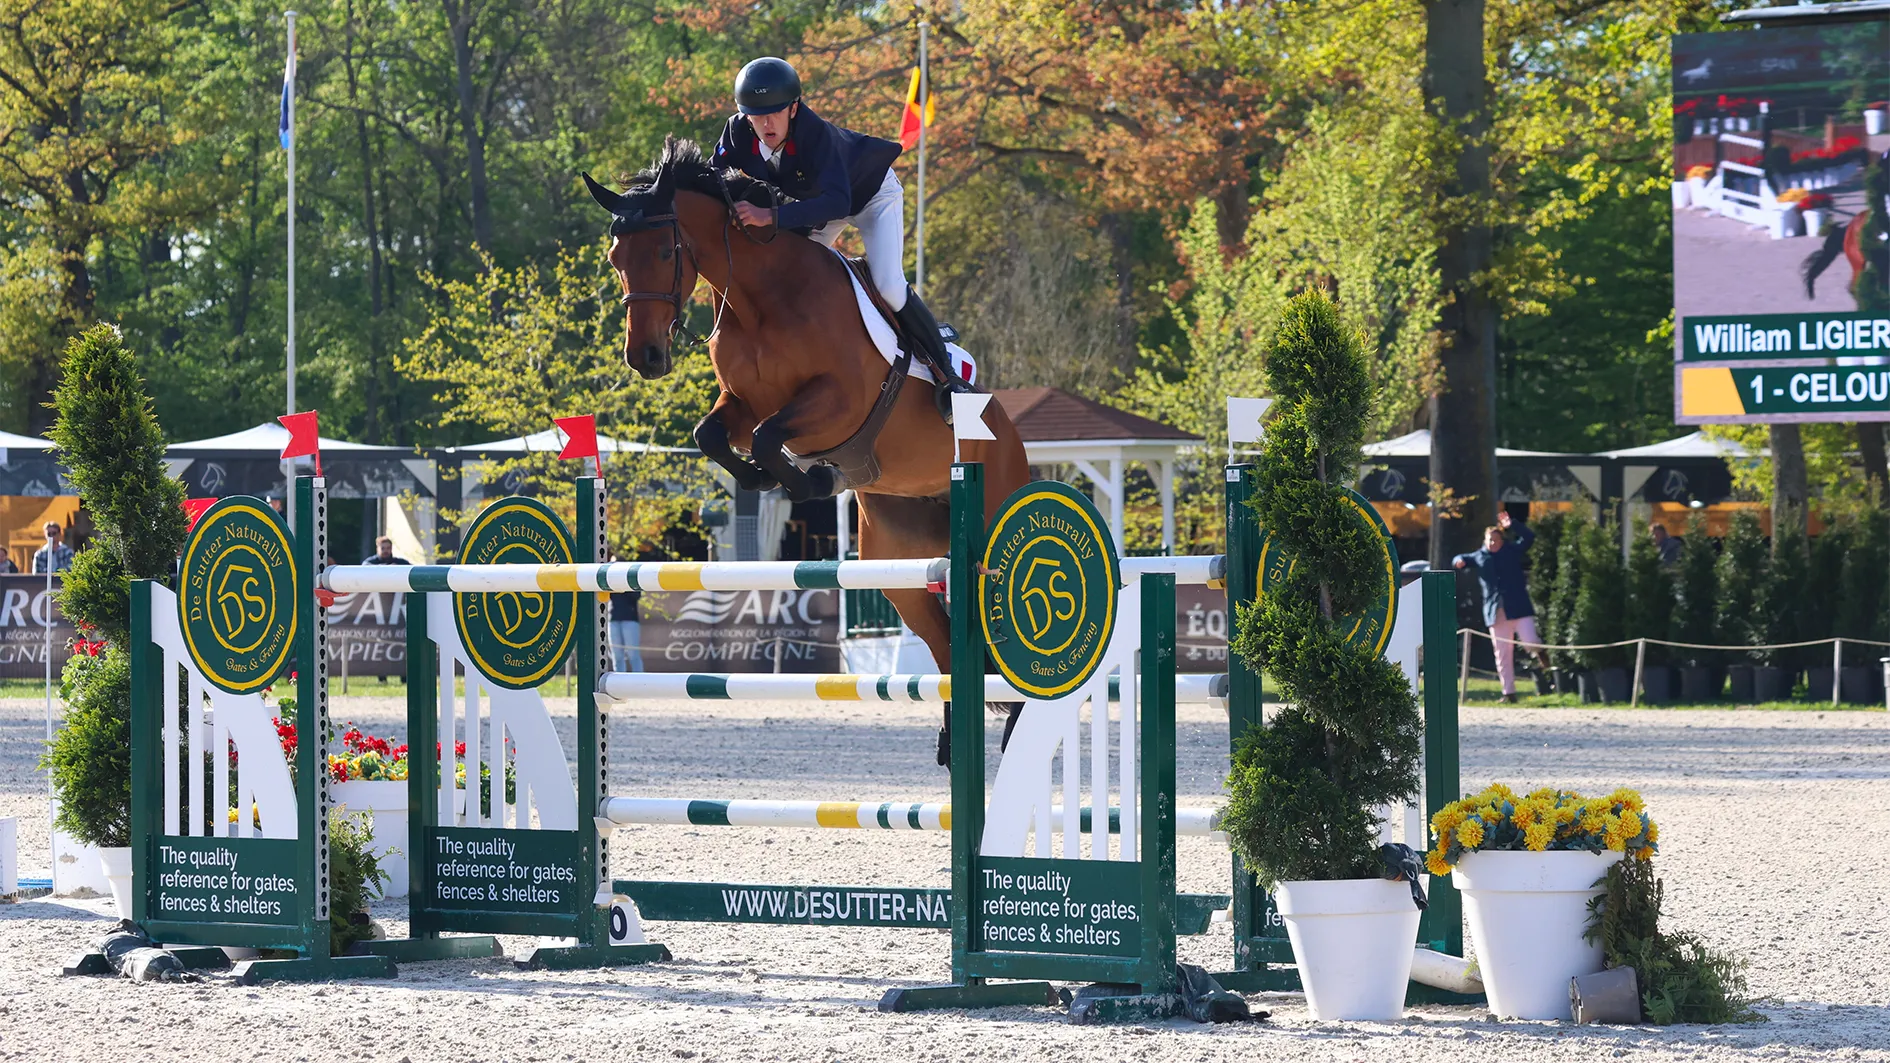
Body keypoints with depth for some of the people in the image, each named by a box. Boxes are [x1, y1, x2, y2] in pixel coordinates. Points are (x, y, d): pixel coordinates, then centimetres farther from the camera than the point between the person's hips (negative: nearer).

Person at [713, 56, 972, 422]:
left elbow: (837, 201, -55)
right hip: (812, 204, 6)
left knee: (888, 286, -21)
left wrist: (771, 217, -66)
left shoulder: (817, 134, -43)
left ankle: (946, 372, -8)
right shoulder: (738, 133, -27)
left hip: (869, 194, -6)